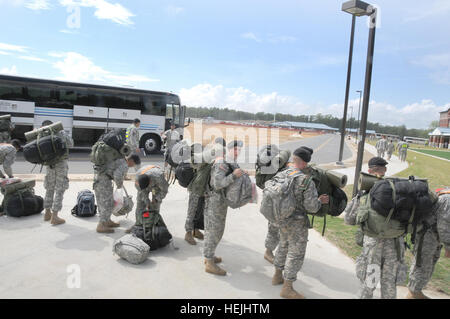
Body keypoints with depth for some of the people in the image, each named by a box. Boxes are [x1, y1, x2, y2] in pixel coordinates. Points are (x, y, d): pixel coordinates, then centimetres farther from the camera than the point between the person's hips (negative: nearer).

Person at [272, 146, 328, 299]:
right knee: (296, 254, 6)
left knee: (284, 246, 25)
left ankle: (277, 276, 41)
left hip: (282, 218, 7)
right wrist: (319, 201, -1)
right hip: (297, 223, -7)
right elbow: (311, 207, -21)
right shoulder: (307, 181, -22)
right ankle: (287, 288, 16)